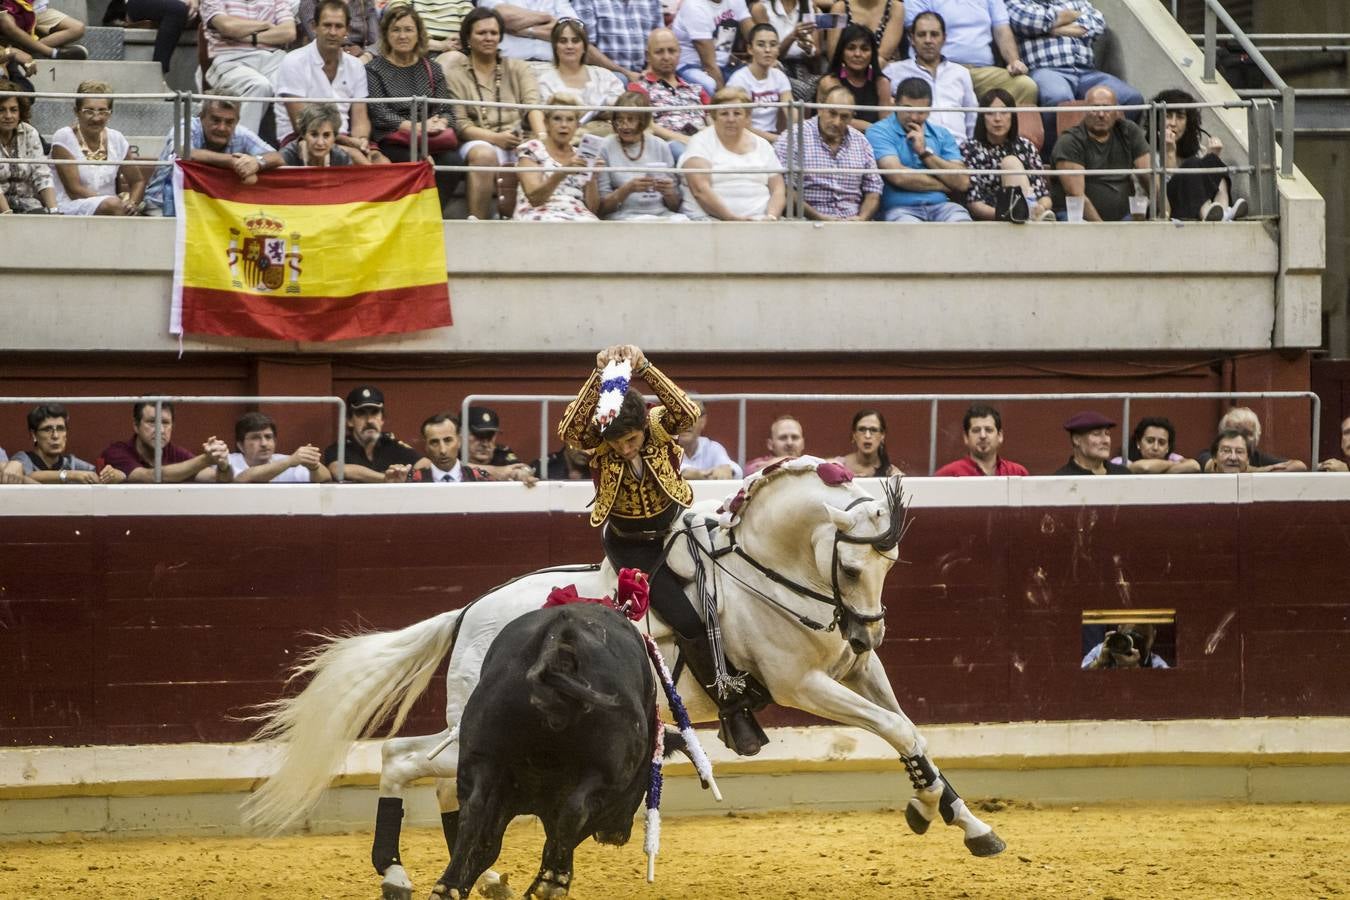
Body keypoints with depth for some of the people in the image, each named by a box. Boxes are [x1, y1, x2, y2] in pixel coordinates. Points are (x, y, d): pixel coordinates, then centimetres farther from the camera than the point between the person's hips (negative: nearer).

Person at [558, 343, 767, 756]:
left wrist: (646, 370, -50)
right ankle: (731, 709, -4)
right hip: (632, 547, -3)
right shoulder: (596, 442, -19)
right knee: (686, 621, -16)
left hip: (675, 528, 3)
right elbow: (570, 429, -42)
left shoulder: (660, 427, -16)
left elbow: (687, 412, -38)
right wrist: (598, 378, -52)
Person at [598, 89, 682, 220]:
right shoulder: (605, 148, 3)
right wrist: (628, 188, -14)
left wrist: (669, 193, -7)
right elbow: (601, 207, 1)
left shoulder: (661, 147, 12)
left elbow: (675, 206, 15)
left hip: (663, 214, 3)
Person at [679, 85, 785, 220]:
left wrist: (771, 217, -8)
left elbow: (777, 190, 14)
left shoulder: (762, 145, 17)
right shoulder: (701, 142, 3)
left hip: (759, 220, 5)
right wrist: (733, 218, -19)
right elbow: (700, 190, -10)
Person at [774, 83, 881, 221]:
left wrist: (862, 218, -2)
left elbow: (873, 190, 19)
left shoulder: (860, 142, 17)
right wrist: (820, 217, -16)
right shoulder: (795, 138, 0)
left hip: (853, 223, 5)